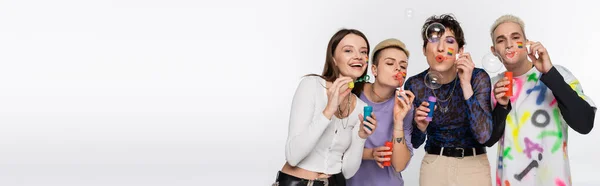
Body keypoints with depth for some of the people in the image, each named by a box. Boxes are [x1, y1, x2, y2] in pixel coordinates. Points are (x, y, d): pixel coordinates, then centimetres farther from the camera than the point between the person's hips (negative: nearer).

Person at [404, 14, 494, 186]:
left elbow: (483, 135, -24)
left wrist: (466, 84, -27)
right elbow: (415, 142, 0)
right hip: (434, 166, 1)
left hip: (474, 166, -1)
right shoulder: (414, 85, -10)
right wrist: (420, 127, -22)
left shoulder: (478, 77, -14)